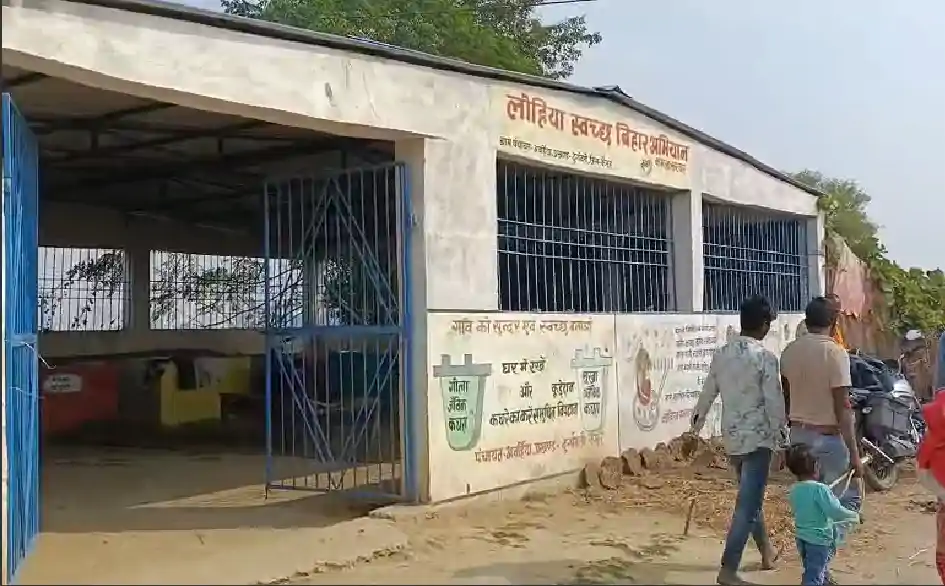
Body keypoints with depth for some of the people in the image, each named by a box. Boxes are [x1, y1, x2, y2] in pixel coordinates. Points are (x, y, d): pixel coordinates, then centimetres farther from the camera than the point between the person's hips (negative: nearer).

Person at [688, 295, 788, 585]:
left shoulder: (721, 354, 4)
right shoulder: (765, 357, -15)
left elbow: (707, 393, 12)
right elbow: (774, 402, -16)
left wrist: (696, 425, 24)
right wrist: (782, 438, -7)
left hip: (732, 436, 7)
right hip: (758, 437, -7)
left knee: (751, 496, 22)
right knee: (747, 504, -3)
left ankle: (767, 552, 37)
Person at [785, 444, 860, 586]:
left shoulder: (794, 490, 1)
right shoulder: (820, 489, -22)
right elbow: (835, 511, -22)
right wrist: (854, 516, -5)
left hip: (801, 537, 7)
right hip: (819, 539, -7)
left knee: (810, 571, 23)